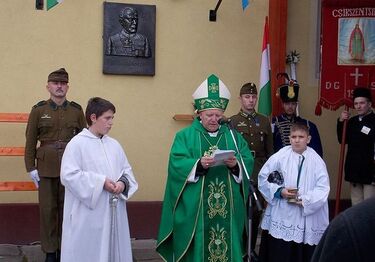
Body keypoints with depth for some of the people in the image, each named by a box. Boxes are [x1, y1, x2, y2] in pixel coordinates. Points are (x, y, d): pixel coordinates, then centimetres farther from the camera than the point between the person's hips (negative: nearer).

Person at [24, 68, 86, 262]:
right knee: (47, 210, 4)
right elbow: (30, 142, 1)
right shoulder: (38, 110, 1)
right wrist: (31, 168, -3)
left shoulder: (77, 110, 3)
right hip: (46, 168, -1)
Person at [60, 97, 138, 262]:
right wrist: (101, 182, -18)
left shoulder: (114, 144, 11)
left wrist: (123, 183, -10)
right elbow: (69, 175, -16)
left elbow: (126, 170, 13)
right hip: (87, 214, -6)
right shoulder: (77, 143, -8)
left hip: (113, 212, 6)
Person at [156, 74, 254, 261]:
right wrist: (199, 164, -25)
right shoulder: (185, 136, 2)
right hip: (194, 208, -3)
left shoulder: (233, 136, 12)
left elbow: (248, 162, 3)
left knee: (228, 243, 7)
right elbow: (177, 164, -10)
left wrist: (236, 165, -17)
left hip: (228, 208, 3)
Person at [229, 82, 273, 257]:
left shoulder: (264, 121, 9)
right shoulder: (232, 122, 1)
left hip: (259, 176, 3)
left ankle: (251, 248, 19)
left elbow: (270, 151, 10)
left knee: (256, 212, 7)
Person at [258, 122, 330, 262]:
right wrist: (279, 191, -10)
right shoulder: (280, 156, -3)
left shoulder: (316, 161, -2)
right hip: (281, 217, 0)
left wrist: (305, 200, -17)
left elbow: (323, 188, -6)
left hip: (307, 218, 0)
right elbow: (263, 178, 3)